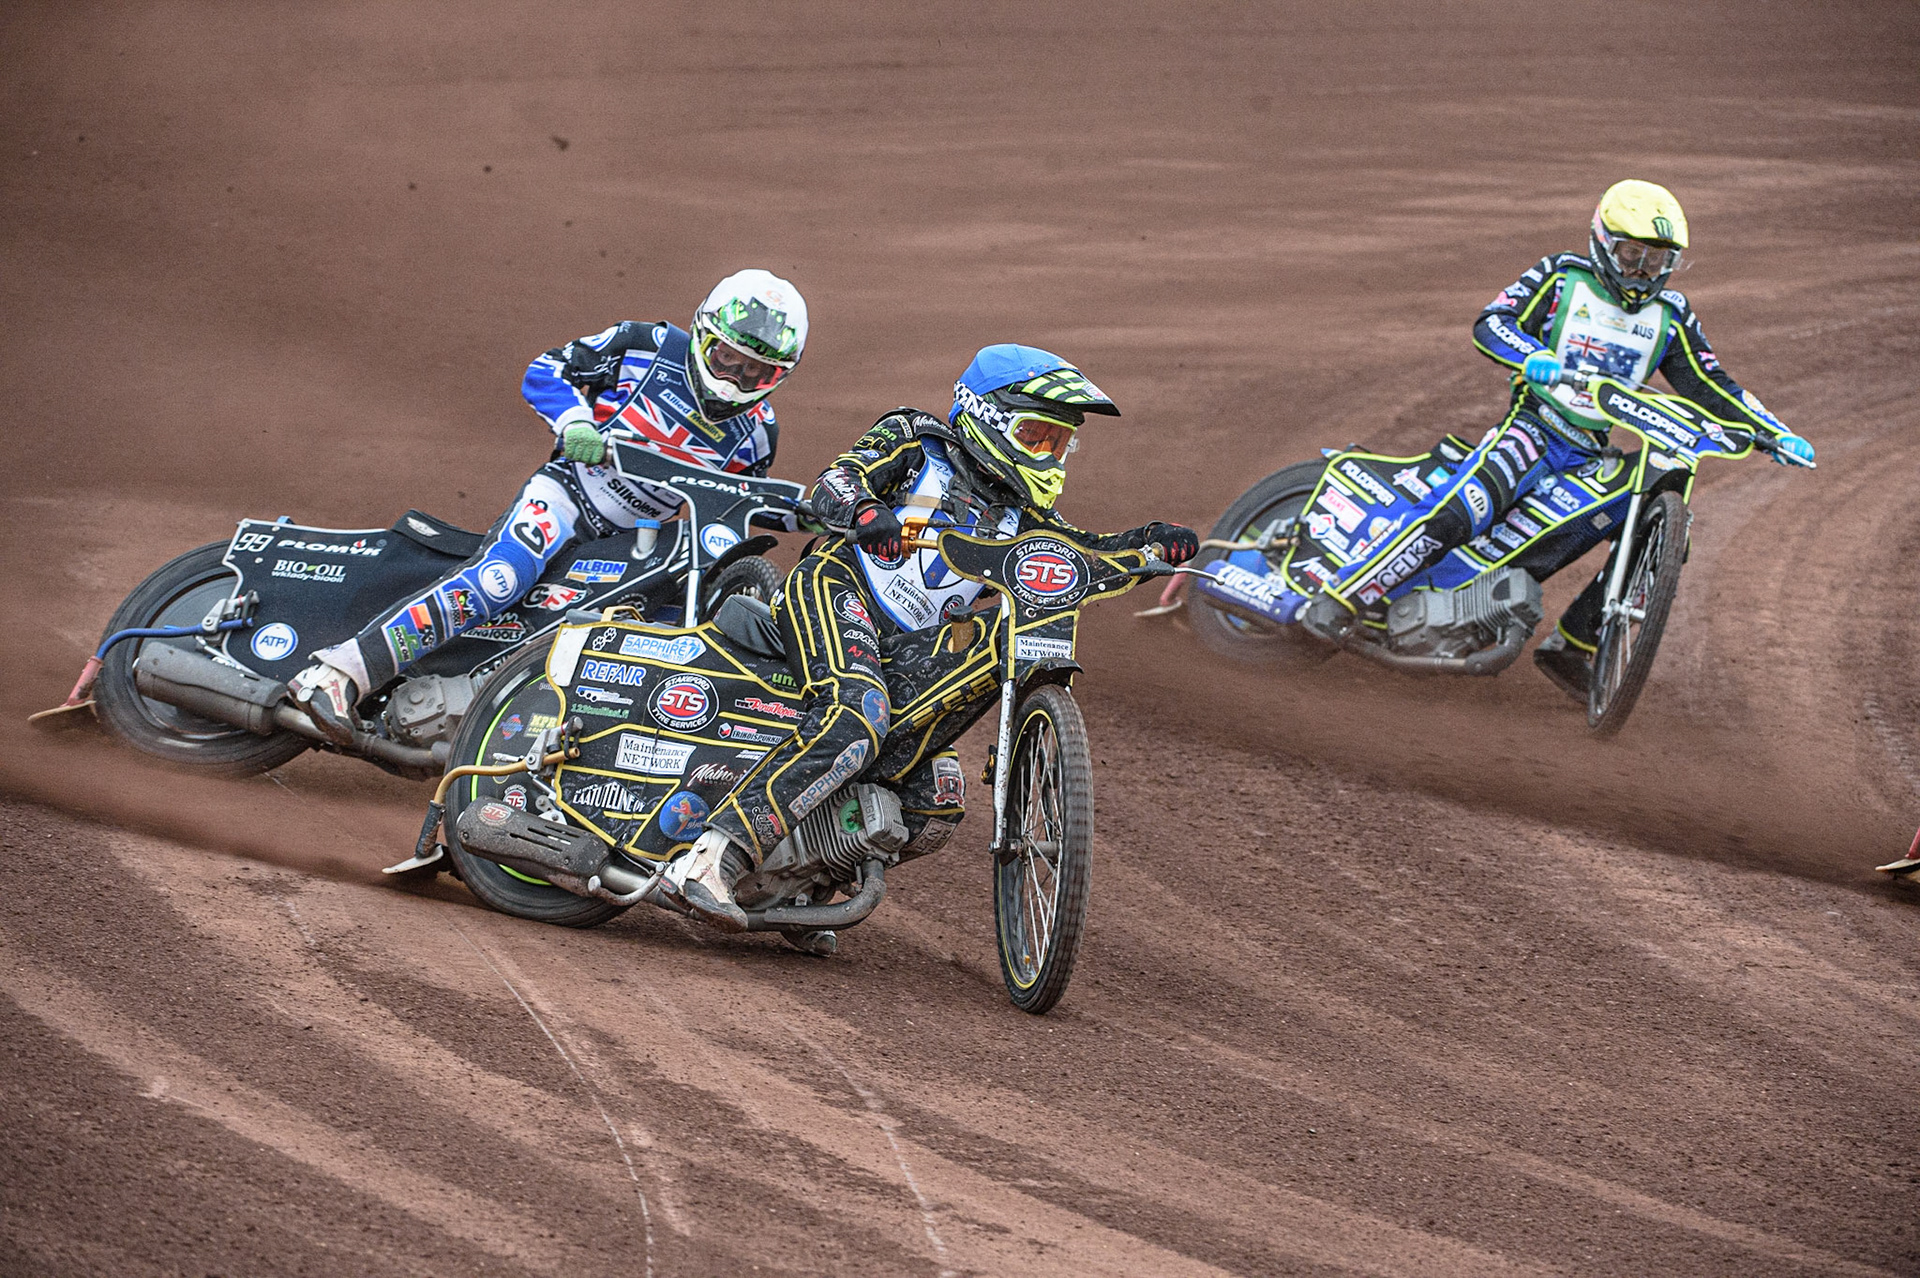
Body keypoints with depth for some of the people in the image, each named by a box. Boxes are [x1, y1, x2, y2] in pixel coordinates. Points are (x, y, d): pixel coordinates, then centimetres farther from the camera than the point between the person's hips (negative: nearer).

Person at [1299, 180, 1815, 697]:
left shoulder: (1670, 315, 11)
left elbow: (1710, 386, 12)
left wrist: (1774, 433, 0)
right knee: (1453, 516, -29)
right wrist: (1533, 358, -33)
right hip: (1535, 428, -6)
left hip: (1596, 455, 6)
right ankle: (1340, 599, -27)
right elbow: (1490, 324, -12)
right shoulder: (1561, 279, -2)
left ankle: (1568, 648, 1)